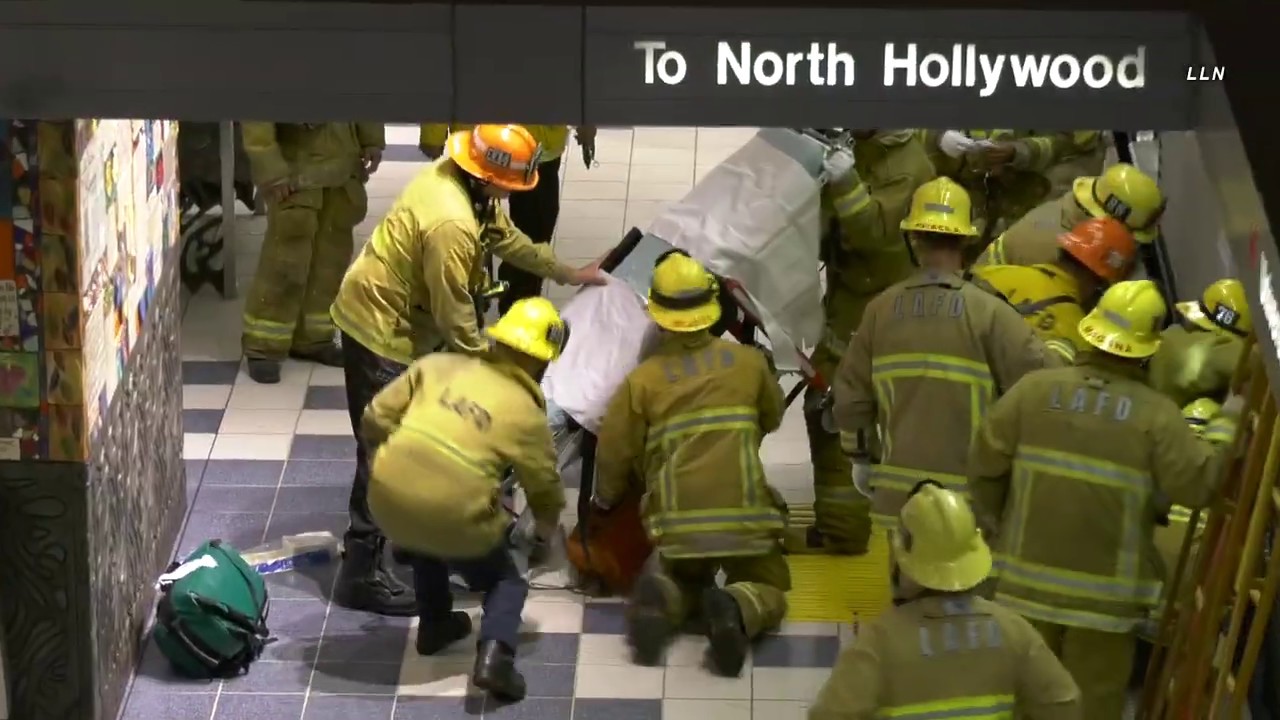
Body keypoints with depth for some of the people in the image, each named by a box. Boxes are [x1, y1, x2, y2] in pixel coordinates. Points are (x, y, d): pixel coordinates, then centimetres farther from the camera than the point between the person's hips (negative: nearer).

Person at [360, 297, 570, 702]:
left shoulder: (439, 365, 12)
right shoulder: (527, 414, 6)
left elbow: (375, 419, 10)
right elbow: (544, 487, 15)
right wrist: (546, 531, 37)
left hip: (386, 504, 4)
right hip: (453, 522, -3)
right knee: (506, 581, 21)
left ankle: (433, 625, 40)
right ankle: (494, 655, -4)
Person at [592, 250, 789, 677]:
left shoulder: (642, 380, 1)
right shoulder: (749, 362, 6)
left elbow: (614, 453, 4)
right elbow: (773, 418, 23)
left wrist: (606, 500, 24)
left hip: (677, 522, 1)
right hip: (745, 516, -1)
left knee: (685, 581, 28)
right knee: (769, 591, 21)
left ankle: (661, 599, -9)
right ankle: (736, 609, -16)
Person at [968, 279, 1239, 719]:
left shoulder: (1035, 390, -4)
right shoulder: (1154, 414, -11)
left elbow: (985, 465, -2)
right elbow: (1198, 485, -13)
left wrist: (1000, 523, 15)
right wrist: (1225, 429, 2)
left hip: (1029, 580, 2)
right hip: (1104, 595, -2)